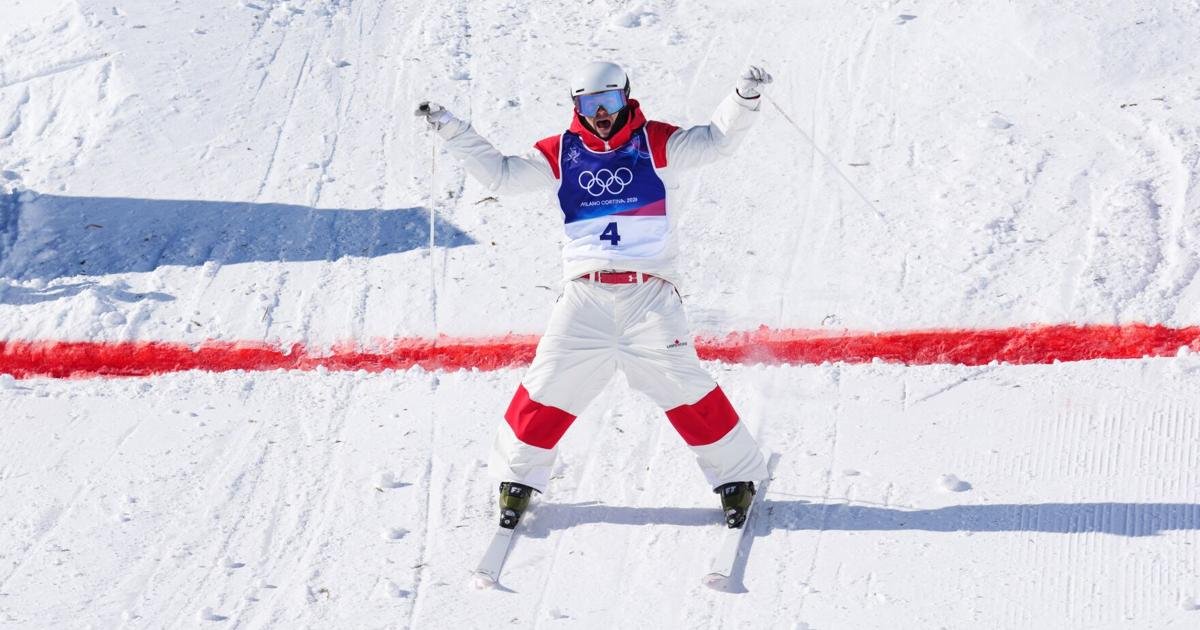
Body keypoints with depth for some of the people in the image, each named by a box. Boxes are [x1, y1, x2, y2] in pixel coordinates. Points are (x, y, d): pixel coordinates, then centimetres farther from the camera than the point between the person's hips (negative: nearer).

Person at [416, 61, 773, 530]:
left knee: (685, 386, -5)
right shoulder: (561, 154, 8)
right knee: (549, 387, 2)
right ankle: (518, 477, 21)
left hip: (649, 292, -2)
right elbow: (502, 174, 7)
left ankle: (736, 477, 10)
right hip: (584, 294, 2)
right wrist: (453, 132, 1)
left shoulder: (656, 143, 4)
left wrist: (744, 99, -18)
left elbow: (714, 141, -3)